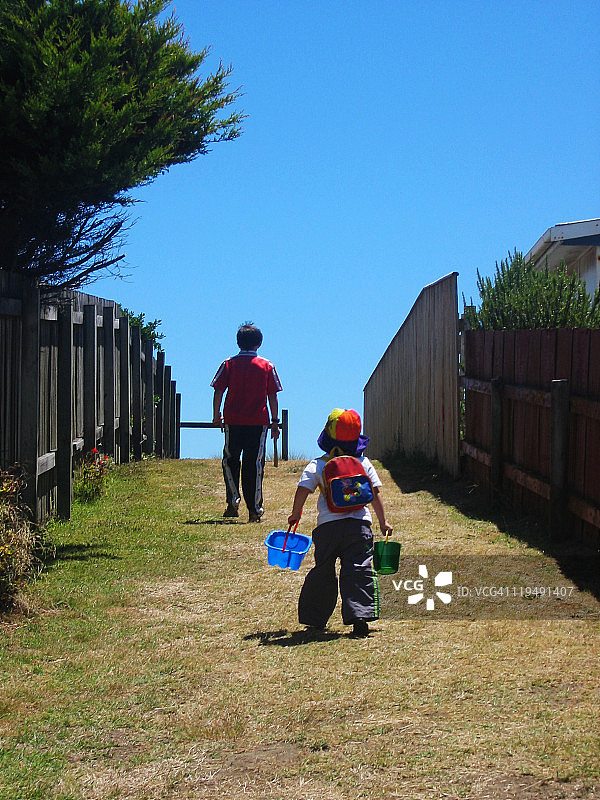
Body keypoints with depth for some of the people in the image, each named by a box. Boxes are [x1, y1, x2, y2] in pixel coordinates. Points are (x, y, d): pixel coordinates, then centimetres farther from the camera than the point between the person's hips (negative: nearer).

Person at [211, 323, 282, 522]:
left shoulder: (229, 364, 3)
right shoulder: (266, 366, 4)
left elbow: (218, 391, 0)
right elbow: (272, 396, 3)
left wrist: (216, 416, 12)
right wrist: (275, 422, 8)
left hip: (233, 421, 0)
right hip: (259, 422, 0)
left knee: (230, 460, 15)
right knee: (255, 464, 2)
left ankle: (233, 500, 3)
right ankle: (255, 508, -1)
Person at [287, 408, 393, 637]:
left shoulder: (317, 465, 4)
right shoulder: (364, 463, 8)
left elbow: (302, 490, -2)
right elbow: (375, 494, 8)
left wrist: (295, 514, 15)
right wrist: (383, 522, 17)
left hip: (327, 526, 0)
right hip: (359, 524, 0)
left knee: (323, 572, 14)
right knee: (359, 571, -3)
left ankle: (314, 618, 21)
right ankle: (360, 615, -18)